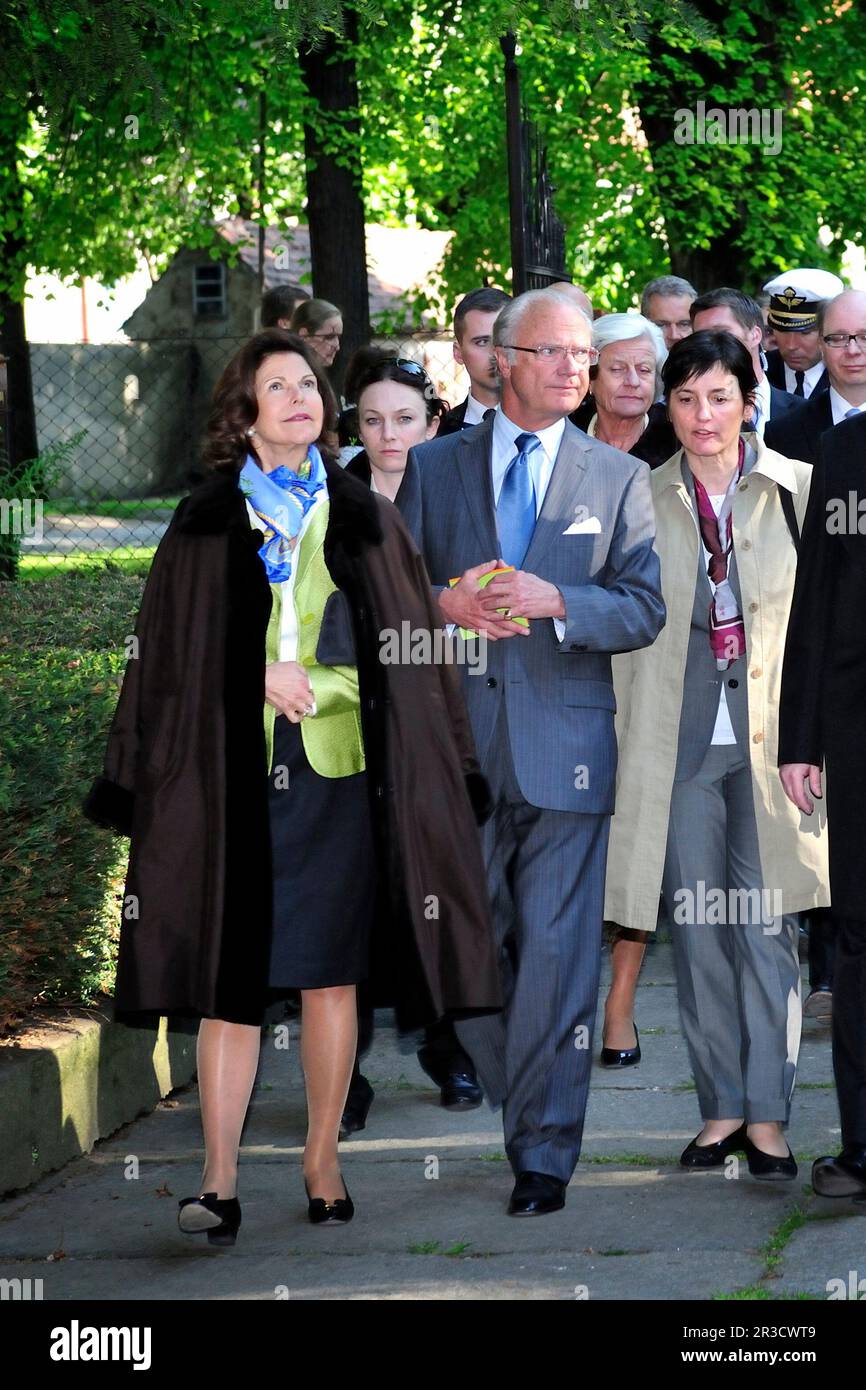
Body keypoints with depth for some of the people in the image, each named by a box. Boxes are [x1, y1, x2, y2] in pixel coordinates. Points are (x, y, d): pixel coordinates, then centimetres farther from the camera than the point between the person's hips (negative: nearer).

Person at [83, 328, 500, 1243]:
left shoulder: (363, 521, 11)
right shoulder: (208, 524, 8)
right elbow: (175, 654, 5)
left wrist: (303, 678, -2)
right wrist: (257, 678, -8)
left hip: (339, 769, 1)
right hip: (233, 772, -1)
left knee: (330, 971, 2)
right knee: (230, 976, -6)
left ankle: (322, 1161, 10)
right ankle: (218, 1179, -7)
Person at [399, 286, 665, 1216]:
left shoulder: (620, 478, 8)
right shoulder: (434, 467, 10)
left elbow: (645, 610, 0)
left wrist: (552, 600, -16)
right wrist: (446, 606, -10)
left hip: (566, 745, -1)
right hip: (459, 744, 2)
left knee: (556, 955, -5)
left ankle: (544, 1152, -1)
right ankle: (500, 1115, 23)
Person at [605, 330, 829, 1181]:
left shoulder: (797, 490, 2)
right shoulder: (642, 500, 6)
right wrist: (625, 739, 4)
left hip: (770, 730, -2)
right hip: (679, 738, 2)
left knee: (763, 922, -3)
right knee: (695, 926, 4)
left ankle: (767, 1113, 3)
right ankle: (721, 1106, 14)